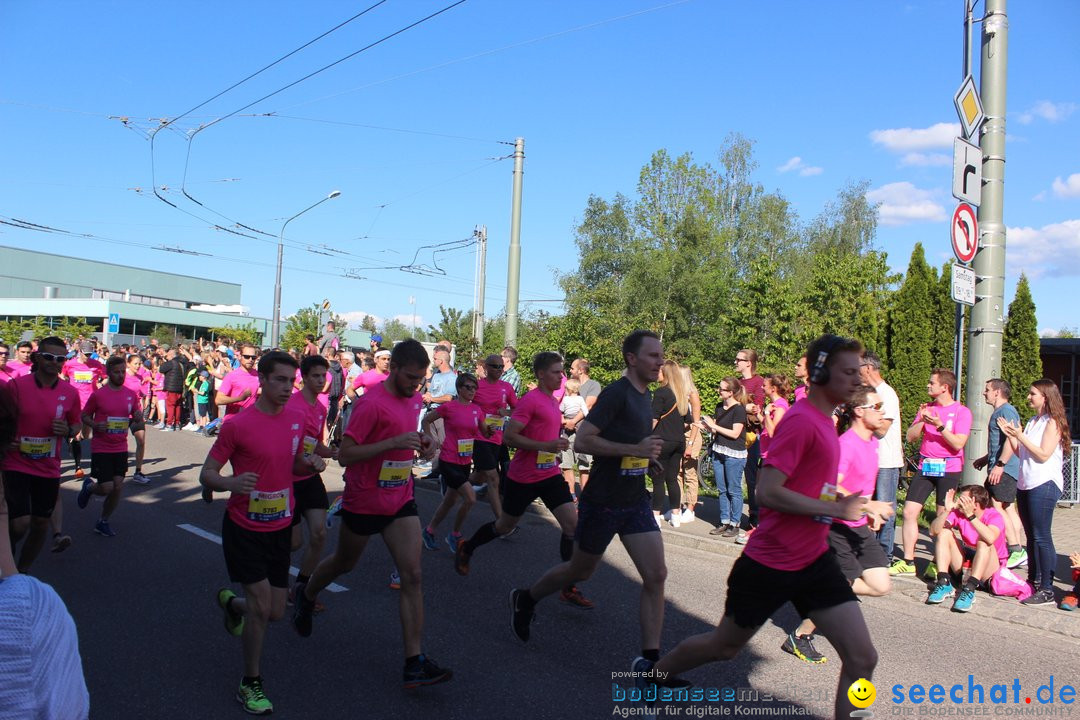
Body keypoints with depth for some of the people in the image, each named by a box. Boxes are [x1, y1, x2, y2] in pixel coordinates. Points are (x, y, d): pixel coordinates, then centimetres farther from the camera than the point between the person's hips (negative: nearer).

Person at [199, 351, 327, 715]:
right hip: (244, 527, -5)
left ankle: (231, 602, 46)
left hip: (281, 526, 5)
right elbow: (207, 474, -10)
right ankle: (250, 684, 15)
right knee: (261, 605, -8)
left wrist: (310, 465, -8)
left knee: (275, 612, 11)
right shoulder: (237, 425, -16)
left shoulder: (296, 419, 0)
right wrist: (232, 483, -31)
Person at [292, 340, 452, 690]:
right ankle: (306, 598, 53)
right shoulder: (371, 402, -21)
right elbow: (345, 454, -22)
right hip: (364, 501, -5)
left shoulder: (414, 398, 3)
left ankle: (414, 663, -2)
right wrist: (394, 442, -31)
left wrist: (422, 441, -1)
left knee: (412, 575, -5)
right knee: (344, 563, 19)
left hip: (401, 501, 5)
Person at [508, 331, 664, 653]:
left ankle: (649, 661, 5)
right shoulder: (616, 393, -18)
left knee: (656, 575, -3)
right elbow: (583, 440, -25)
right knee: (580, 571, 13)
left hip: (636, 501, 7)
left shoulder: (645, 394, 8)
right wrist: (635, 449, -29)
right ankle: (525, 599, 40)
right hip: (602, 502, -7)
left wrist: (647, 457, 6)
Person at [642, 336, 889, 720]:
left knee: (862, 659, -1)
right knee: (725, 646, 13)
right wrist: (837, 509, -21)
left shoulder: (823, 419, 9)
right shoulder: (800, 420, -19)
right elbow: (767, 492, -26)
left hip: (815, 560, 8)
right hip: (770, 563, -8)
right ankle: (651, 672, 38)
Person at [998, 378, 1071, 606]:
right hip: (1026, 484, 8)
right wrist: (1010, 435, 6)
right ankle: (1033, 581, 21)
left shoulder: (1053, 422, -7)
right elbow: (1021, 453, 17)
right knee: (1031, 537, 13)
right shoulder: (1033, 422, 17)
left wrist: (1021, 436, -15)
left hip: (1044, 485, -8)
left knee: (1041, 537, -8)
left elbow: (1043, 454, -16)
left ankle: (1046, 590, -5)